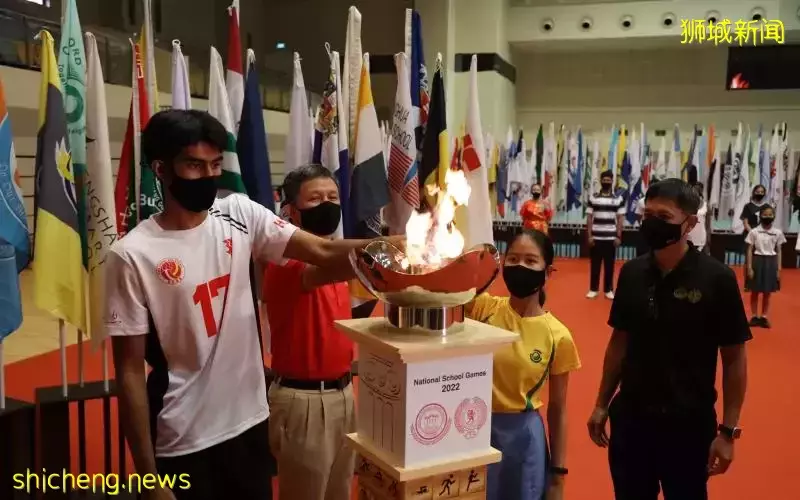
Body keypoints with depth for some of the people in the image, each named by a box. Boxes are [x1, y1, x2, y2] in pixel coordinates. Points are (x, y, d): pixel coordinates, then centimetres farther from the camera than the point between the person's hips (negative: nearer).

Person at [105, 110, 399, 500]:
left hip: (249, 424, 4)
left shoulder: (240, 215, -2)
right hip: (181, 444, -4)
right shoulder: (132, 255, -13)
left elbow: (323, 251, -11)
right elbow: (130, 370, -10)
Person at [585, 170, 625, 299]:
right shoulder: (593, 198, 3)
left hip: (611, 238, 0)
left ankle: (608, 290, 14)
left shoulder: (618, 199, 3)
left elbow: (620, 219, 3)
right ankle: (593, 289, 14)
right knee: (595, 264, 5)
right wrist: (589, 236, -3)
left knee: (609, 265, 6)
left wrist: (618, 237, -3)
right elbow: (589, 218, 3)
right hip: (596, 237, 0)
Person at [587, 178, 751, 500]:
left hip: (689, 423, -3)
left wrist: (728, 430, -8)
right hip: (630, 418, 4)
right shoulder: (632, 273, -1)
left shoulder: (716, 278, -12)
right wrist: (602, 404, 8)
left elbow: (734, 358, -7)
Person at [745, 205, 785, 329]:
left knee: (767, 293, 9)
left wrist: (778, 269, 2)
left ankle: (764, 317, 21)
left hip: (771, 263, 2)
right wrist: (749, 268, -7)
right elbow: (749, 250, -3)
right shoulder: (754, 232, -5)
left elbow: (779, 252, 5)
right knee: (755, 292, 7)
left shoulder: (778, 233, 1)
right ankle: (754, 316, 19)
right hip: (758, 261, -1)